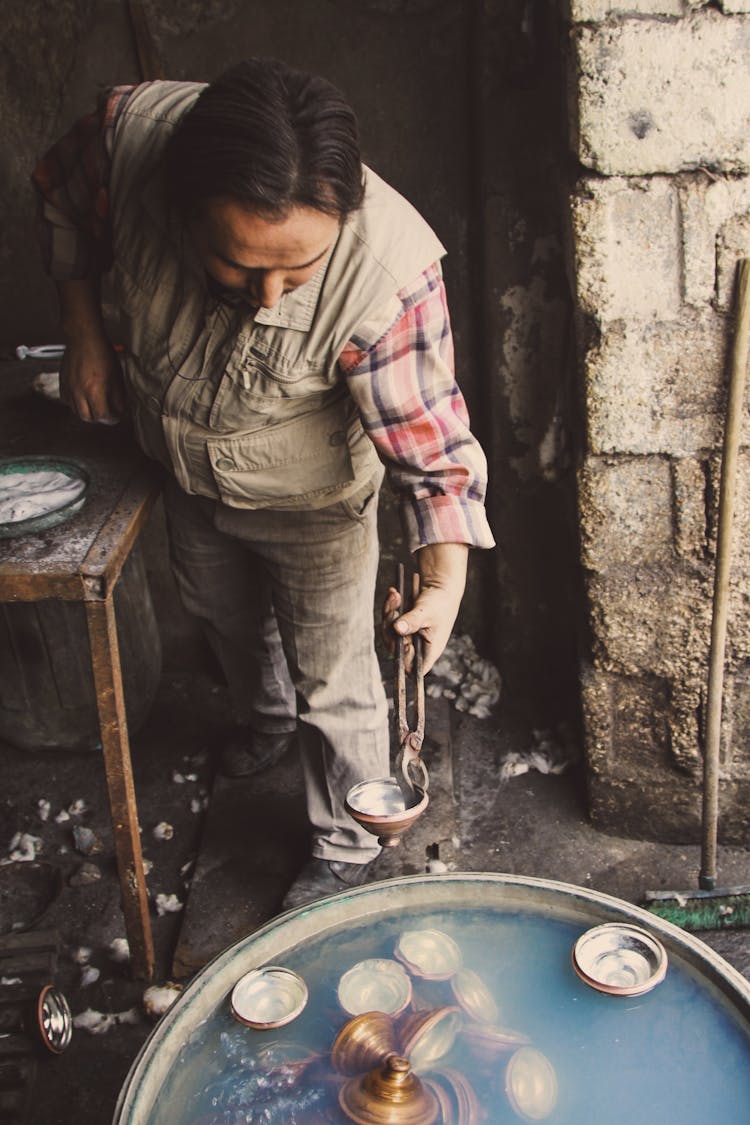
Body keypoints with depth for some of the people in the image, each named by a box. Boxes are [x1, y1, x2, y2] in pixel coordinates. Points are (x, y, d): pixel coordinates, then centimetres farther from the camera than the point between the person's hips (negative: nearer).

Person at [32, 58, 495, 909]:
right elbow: (61, 198, -7)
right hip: (185, 474, 5)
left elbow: (433, 446, -33)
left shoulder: (387, 275, -40)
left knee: (332, 685, 11)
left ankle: (345, 852, 38)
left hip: (311, 503, -4)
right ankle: (267, 713, 65)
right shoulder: (131, 132, -31)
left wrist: (446, 580, -46)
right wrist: (83, 335, -9)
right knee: (224, 617, 31)